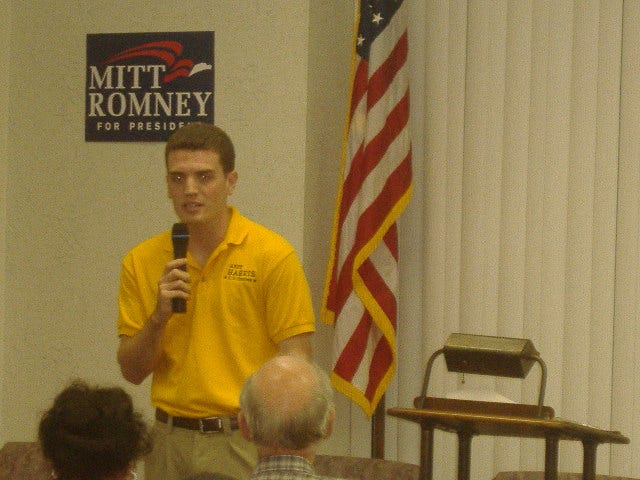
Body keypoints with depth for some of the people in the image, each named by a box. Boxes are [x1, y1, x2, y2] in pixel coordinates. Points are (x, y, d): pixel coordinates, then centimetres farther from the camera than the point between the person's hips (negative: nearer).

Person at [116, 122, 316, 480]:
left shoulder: (273, 255, -6)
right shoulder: (141, 262, 5)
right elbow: (132, 371, 6)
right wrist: (159, 316, -11)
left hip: (245, 441, -3)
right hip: (170, 441, 3)